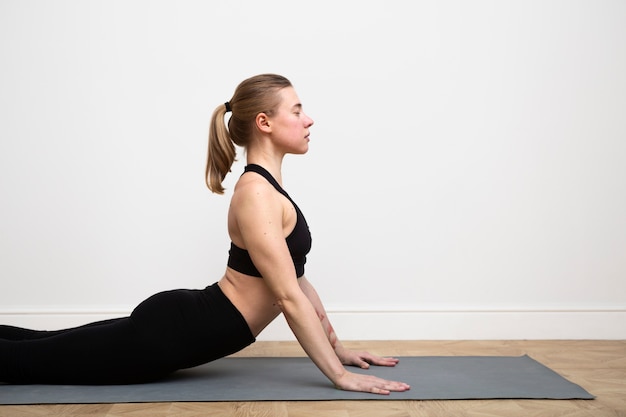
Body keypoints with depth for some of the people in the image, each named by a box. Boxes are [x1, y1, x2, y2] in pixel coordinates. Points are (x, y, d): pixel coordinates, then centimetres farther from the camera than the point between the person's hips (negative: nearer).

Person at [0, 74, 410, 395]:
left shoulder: (268, 187, 9)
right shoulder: (256, 193, -23)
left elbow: (298, 279, 14)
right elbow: (289, 297, -25)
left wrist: (338, 348, 14)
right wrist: (340, 375, -20)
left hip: (180, 320, 9)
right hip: (174, 331, -9)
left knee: (46, 348, 22)